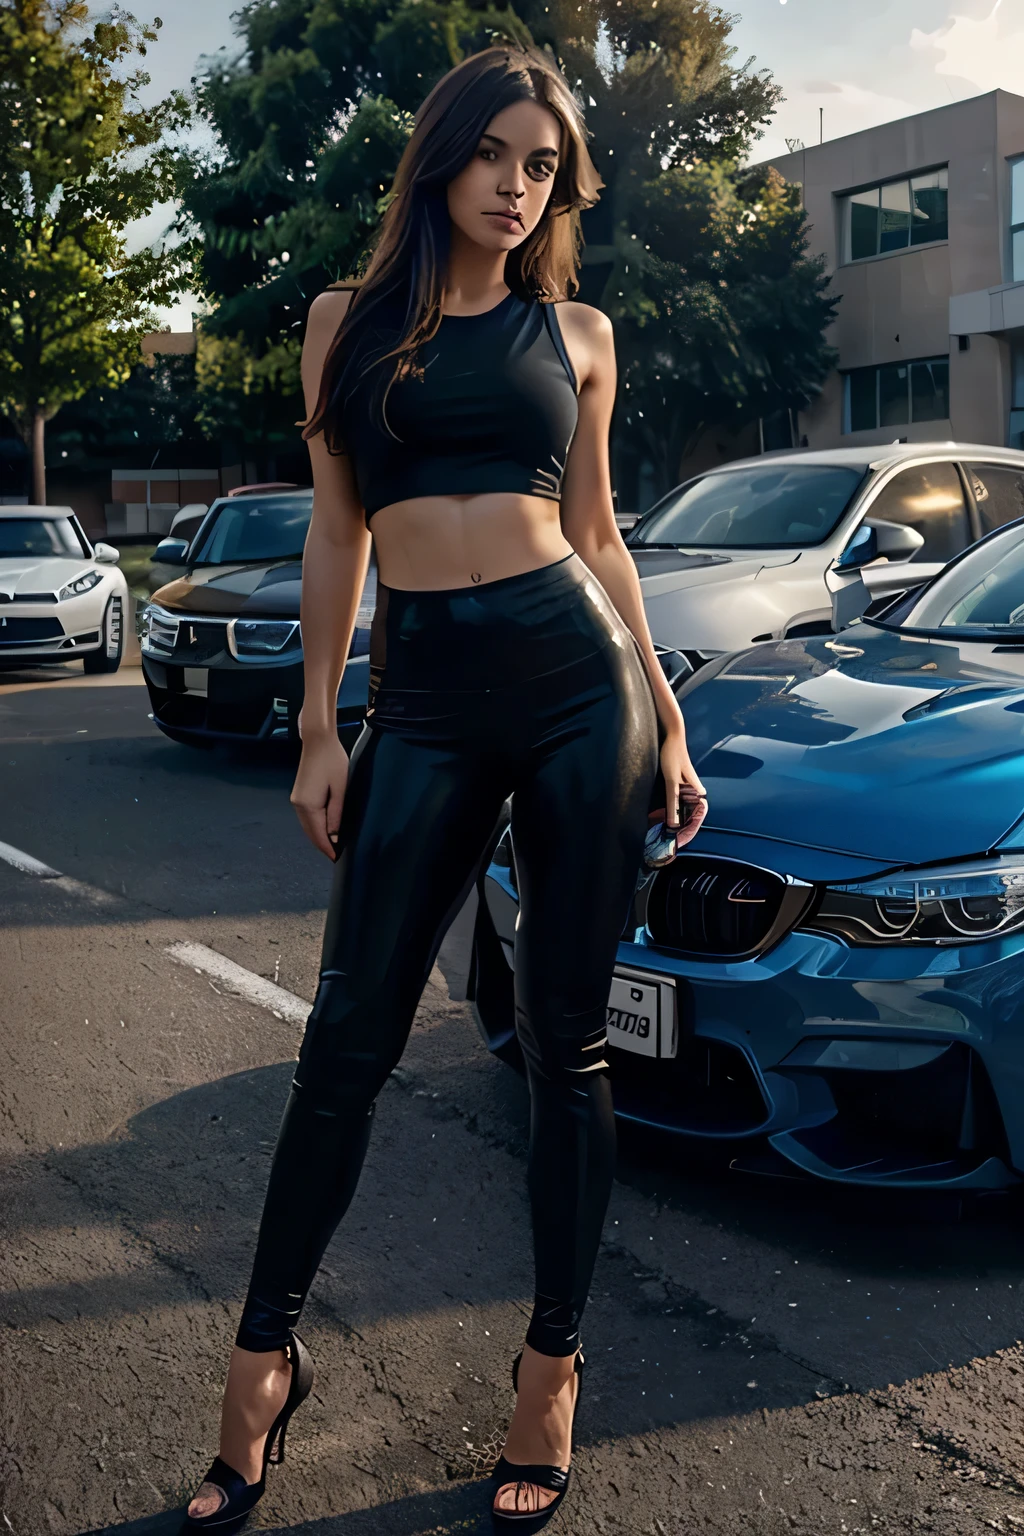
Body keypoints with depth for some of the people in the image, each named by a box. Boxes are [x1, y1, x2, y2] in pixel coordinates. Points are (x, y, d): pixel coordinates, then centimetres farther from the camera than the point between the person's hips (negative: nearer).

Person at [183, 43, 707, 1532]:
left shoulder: (575, 333, 12)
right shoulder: (351, 320, 12)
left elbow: (596, 535, 14)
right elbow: (336, 532, 10)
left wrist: (669, 718, 9)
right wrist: (319, 727, 4)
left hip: (578, 680, 0)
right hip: (424, 701, 0)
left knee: (565, 1042, 5)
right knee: (348, 1041, 3)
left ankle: (552, 1367, 22)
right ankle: (266, 1355, 22)